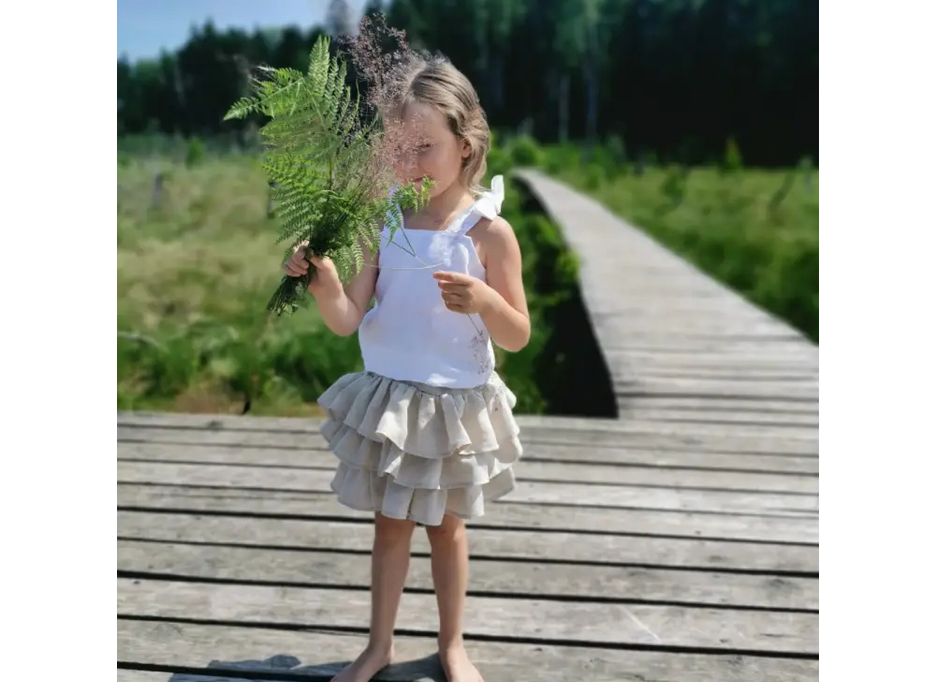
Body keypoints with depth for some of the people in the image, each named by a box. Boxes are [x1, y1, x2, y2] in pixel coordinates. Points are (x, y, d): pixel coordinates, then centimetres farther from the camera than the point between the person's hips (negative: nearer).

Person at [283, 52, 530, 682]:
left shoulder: (488, 231, -13)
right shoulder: (382, 224, -5)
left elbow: (517, 338, -9)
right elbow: (347, 321, -8)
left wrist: (484, 300, -29)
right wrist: (322, 278, -27)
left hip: (455, 403, -2)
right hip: (387, 399, 3)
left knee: (447, 524, 15)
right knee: (390, 522, 16)